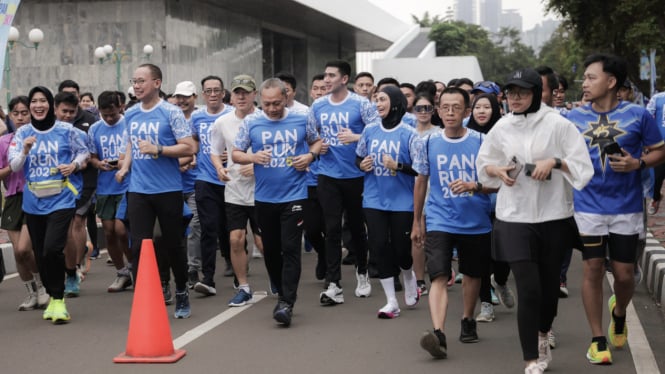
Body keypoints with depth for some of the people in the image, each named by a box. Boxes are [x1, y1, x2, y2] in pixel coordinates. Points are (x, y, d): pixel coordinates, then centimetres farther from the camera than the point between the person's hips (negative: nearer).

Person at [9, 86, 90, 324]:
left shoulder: (66, 130, -2)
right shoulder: (23, 133, 4)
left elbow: (83, 152, 11)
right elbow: (14, 166, 0)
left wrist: (74, 165, -8)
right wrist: (25, 150, -18)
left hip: (61, 199, -3)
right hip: (33, 203, 3)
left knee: (52, 249, -19)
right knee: (40, 254, 10)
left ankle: (58, 299, -2)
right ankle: (52, 297, 30)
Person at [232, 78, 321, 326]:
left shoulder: (301, 119, 0)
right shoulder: (251, 123, 0)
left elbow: (317, 142, 15)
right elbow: (235, 154, 4)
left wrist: (310, 156, -6)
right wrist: (253, 157, -16)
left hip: (294, 195, -2)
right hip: (264, 197, 2)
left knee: (290, 249, -9)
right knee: (271, 249, 13)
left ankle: (286, 303, -8)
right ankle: (282, 293, 31)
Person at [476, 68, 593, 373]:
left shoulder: (557, 124, -5)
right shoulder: (501, 127, 3)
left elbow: (582, 166, -6)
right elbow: (483, 164, 16)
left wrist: (554, 161, -20)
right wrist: (498, 170, -3)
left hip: (554, 216, 0)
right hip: (515, 218, 0)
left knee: (549, 285, 12)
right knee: (528, 289, -7)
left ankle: (542, 335, 42)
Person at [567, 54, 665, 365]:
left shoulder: (638, 115, -4)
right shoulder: (574, 117, 1)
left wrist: (638, 163, -15)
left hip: (626, 207, -1)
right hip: (589, 207, 1)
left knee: (624, 274, 3)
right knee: (593, 270, 1)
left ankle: (619, 311, 38)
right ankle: (597, 340, 13)